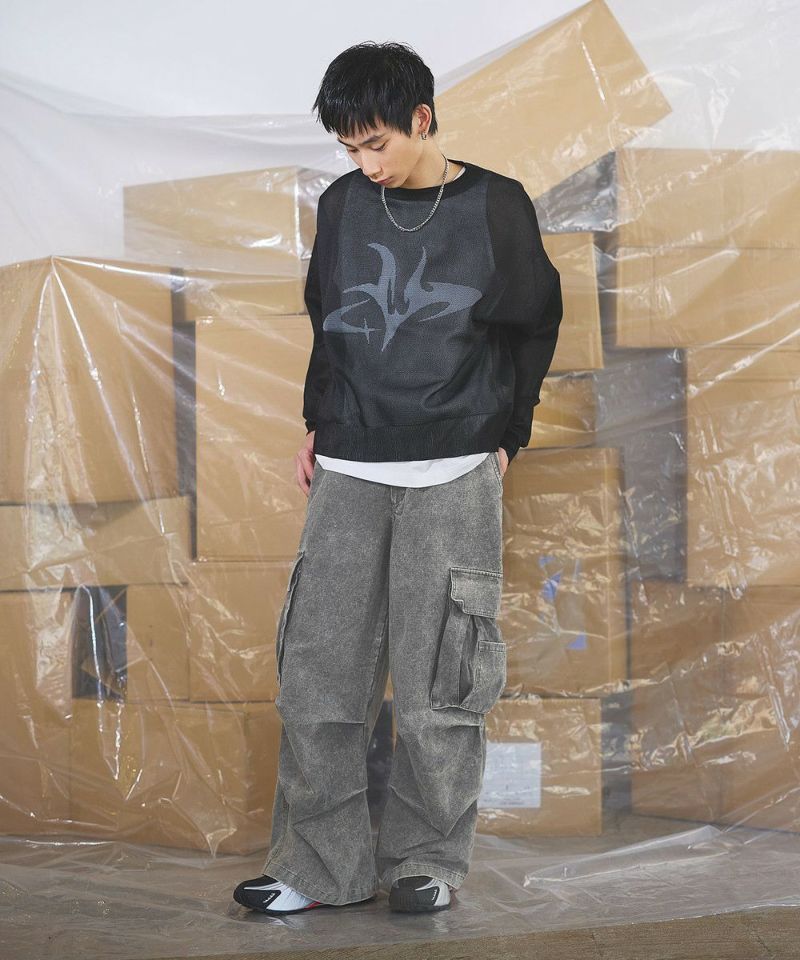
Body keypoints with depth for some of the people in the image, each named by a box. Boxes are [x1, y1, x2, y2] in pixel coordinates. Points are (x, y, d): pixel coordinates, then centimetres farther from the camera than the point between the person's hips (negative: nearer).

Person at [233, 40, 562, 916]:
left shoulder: (495, 207, 0)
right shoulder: (342, 206, 9)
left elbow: (534, 328, 8)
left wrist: (504, 435, 4)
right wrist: (318, 427, 13)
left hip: (453, 476, -3)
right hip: (348, 475, 3)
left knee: (436, 683, -2)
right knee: (317, 675, 0)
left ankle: (429, 860, 11)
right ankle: (324, 863, 8)